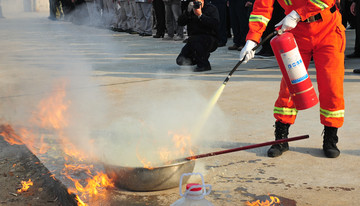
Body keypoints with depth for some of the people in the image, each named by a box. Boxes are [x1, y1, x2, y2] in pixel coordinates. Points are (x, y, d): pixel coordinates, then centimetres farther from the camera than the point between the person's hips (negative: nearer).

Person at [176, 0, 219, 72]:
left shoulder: (211, 8, -1)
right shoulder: (191, 9, 12)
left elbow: (214, 23, -19)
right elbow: (180, 23, 1)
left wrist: (200, 15, -22)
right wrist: (188, 12, -13)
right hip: (194, 38, 6)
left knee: (192, 40, -37)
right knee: (180, 60, -6)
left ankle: (204, 65, -22)